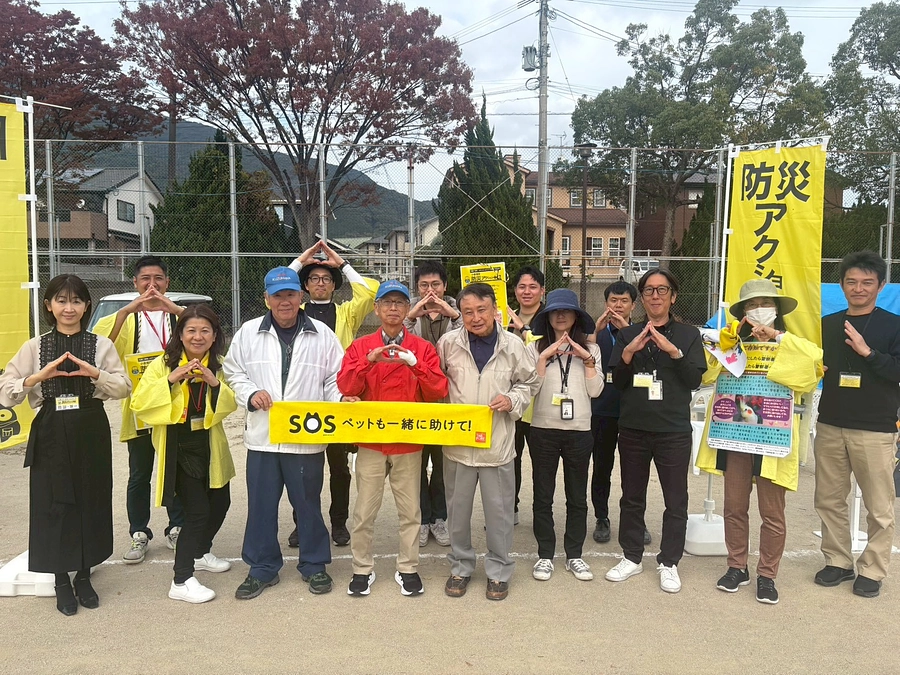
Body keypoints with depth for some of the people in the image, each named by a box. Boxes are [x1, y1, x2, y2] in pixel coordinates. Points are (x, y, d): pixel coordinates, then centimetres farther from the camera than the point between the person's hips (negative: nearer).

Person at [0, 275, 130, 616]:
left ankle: (83, 576, 27)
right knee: (54, 504, 6)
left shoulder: (101, 345, 2)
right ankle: (61, 581, 23)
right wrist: (39, 377, -17)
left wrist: (95, 373, -18)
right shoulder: (34, 347, 3)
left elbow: (124, 387, -3)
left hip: (91, 433, 0)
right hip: (50, 434, 0)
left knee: (91, 501, 8)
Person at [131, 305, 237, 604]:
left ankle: (201, 554, 42)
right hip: (177, 447, -6)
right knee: (197, 510, -10)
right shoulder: (163, 364, -9)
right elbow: (138, 403, -16)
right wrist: (170, 380, -26)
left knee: (220, 502, 17)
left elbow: (232, 404, -2)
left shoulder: (219, 366, 4)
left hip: (209, 445, 6)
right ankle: (181, 581, 2)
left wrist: (216, 384, -20)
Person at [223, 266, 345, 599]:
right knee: (261, 505, 10)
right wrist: (251, 393, -8)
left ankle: (314, 565, 28)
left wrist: (342, 401, -15)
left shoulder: (322, 334, 2)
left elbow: (335, 379, 4)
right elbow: (233, 371, 9)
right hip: (262, 436, 2)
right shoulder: (248, 332, 5)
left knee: (308, 503, 10)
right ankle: (262, 568, 27)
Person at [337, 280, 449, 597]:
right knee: (364, 511, 6)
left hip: (409, 442, 0)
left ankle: (408, 569, 21)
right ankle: (362, 568, 21)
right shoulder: (360, 346, 5)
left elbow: (437, 391, -6)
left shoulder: (423, 348, 5)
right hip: (370, 441, 0)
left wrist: (415, 364, -19)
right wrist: (369, 361, -20)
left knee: (410, 511, 7)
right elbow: (346, 388, -7)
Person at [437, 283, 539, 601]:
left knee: (499, 510, 9)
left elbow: (528, 383, 10)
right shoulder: (448, 343, -3)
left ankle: (499, 570, 28)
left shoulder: (513, 345, -3)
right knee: (458, 509, 13)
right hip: (457, 441, 1)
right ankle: (460, 566, 33)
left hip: (498, 442, -1)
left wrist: (512, 400, -9)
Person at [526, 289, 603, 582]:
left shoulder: (590, 349, 6)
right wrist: (544, 357, -16)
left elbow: (595, 390, -2)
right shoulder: (535, 348, 0)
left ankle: (574, 555, 23)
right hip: (543, 430, -1)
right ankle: (545, 555, 19)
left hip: (579, 431, 2)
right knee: (543, 496, 7)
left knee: (577, 497, 10)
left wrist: (588, 360, -11)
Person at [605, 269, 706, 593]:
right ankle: (632, 557, 25)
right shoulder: (627, 334, 8)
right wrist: (628, 353, -15)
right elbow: (617, 382, 2)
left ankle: (669, 562, 19)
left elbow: (695, 379, -5)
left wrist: (674, 352, -19)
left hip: (673, 430, -1)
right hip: (633, 428, 2)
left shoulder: (688, 334, 4)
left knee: (676, 501, 5)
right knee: (632, 497, 11)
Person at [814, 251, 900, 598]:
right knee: (829, 500, 10)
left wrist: (868, 351, -20)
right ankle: (838, 561, 24)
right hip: (830, 426, 4)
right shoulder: (827, 324, 11)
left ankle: (872, 570, 16)